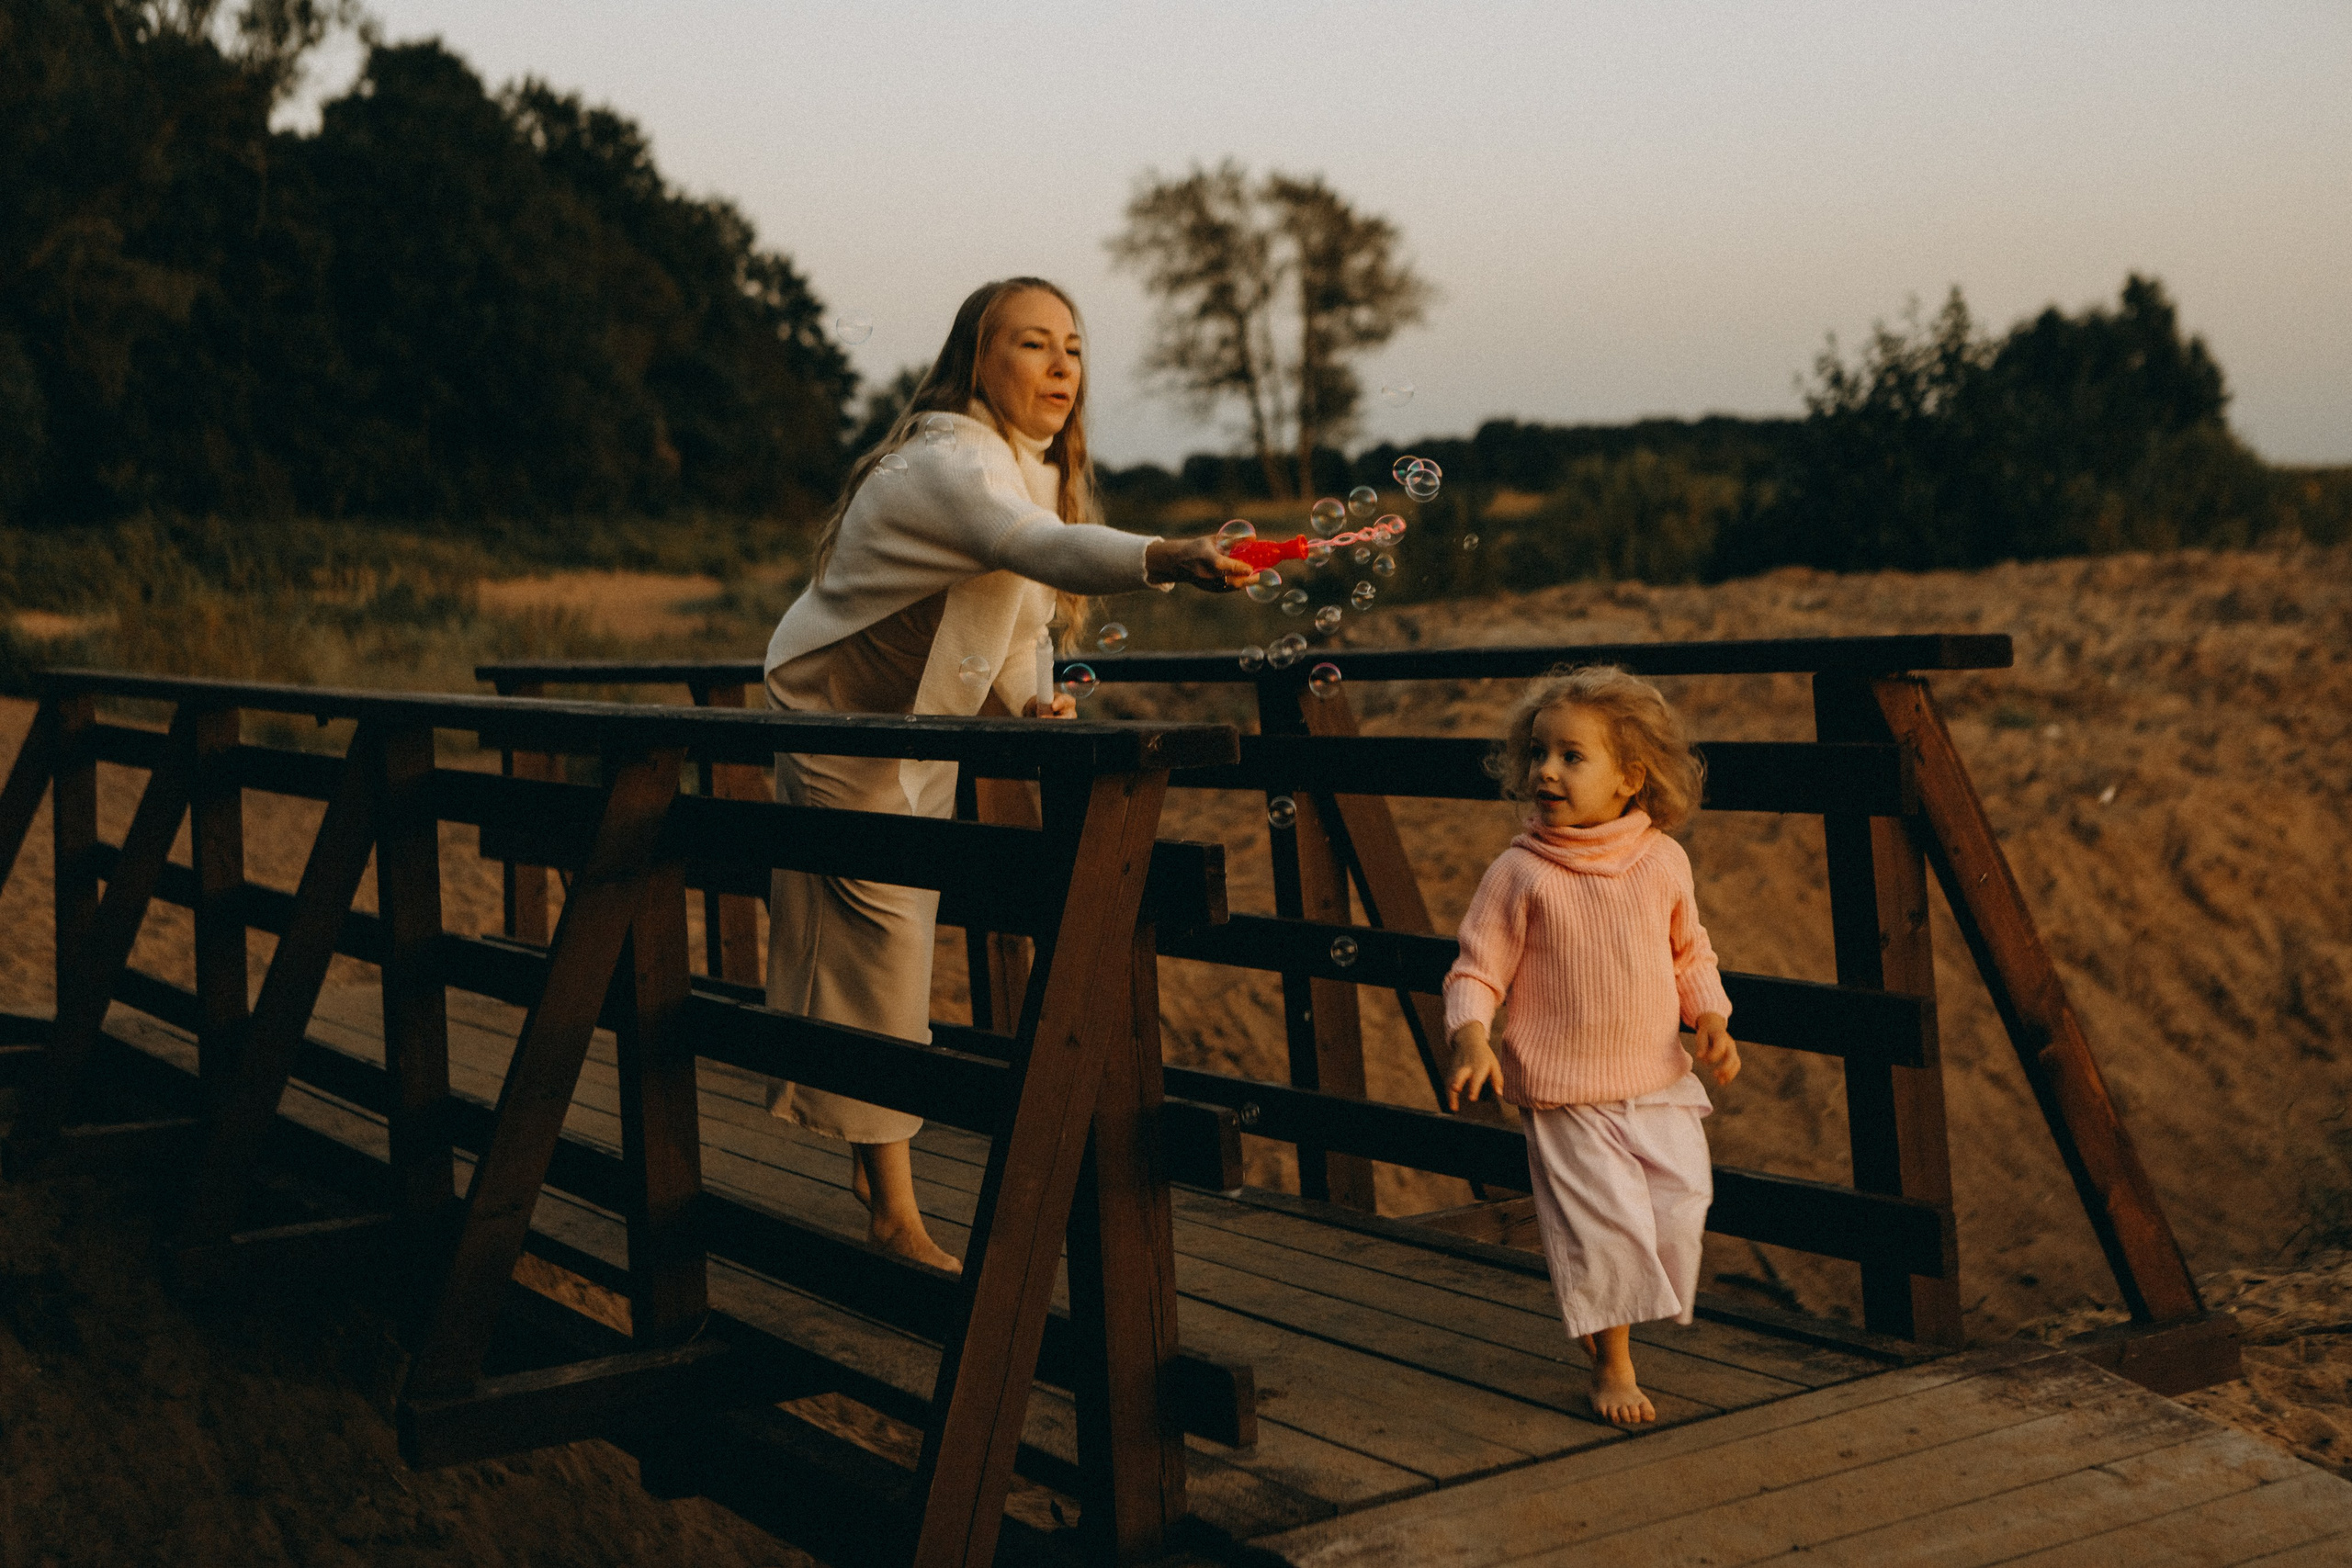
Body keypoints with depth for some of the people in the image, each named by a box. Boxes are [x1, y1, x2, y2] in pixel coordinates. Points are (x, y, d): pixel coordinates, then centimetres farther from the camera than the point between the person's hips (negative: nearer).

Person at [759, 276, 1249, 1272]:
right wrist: (1166, 559, -67)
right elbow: (1035, 547, -50)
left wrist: (1027, 700, -9)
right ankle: (895, 1211, -2)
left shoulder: (1032, 469, 3)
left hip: (921, 731, 9)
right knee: (873, 942, -8)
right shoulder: (947, 463, -29)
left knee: (900, 938, 17)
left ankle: (871, 1162, 33)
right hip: (840, 722, -9)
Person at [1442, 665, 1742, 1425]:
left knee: (1682, 1202, 4)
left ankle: (1608, 1311, 32)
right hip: (1565, 1093, -4)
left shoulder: (1663, 860, 1)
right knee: (1603, 1223, -6)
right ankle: (1612, 1363, 15)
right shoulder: (1519, 872, -10)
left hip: (1659, 1081, 4)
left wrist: (1711, 1020, 0)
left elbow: (1689, 954, 15)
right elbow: (1477, 970, -7)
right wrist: (1471, 1036, -23)